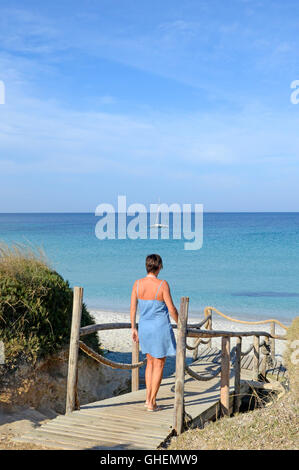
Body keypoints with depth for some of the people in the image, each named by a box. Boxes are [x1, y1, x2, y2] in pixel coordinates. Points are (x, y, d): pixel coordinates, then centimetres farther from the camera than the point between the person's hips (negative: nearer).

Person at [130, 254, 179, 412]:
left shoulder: (137, 283, -4)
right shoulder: (162, 285, -17)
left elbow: (133, 308, 1)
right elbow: (172, 309, -13)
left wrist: (133, 328, 12)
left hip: (144, 328, 5)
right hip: (160, 328, -5)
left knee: (150, 362, 21)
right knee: (159, 365, 7)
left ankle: (148, 398, 21)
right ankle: (152, 403, 10)